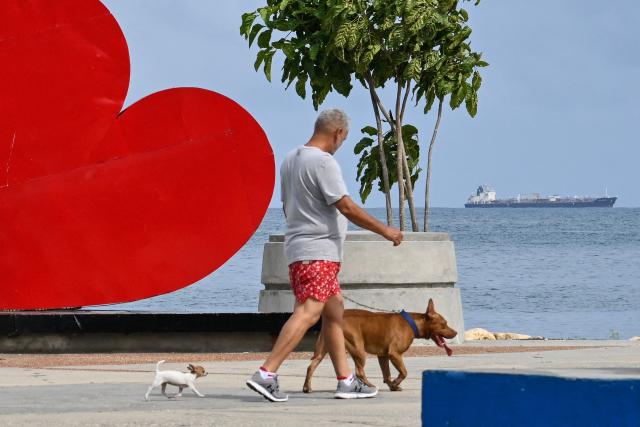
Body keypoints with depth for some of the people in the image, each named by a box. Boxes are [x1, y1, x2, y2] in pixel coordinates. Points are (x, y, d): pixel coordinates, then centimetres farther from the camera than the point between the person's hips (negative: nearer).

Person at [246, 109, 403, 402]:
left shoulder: (290, 160, 14)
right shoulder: (323, 162, -15)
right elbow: (346, 207, -17)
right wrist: (384, 230, -9)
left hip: (298, 246, 10)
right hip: (318, 251, -10)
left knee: (334, 311, 14)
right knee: (307, 313, -16)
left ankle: (346, 381, 15)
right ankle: (266, 374, -23)